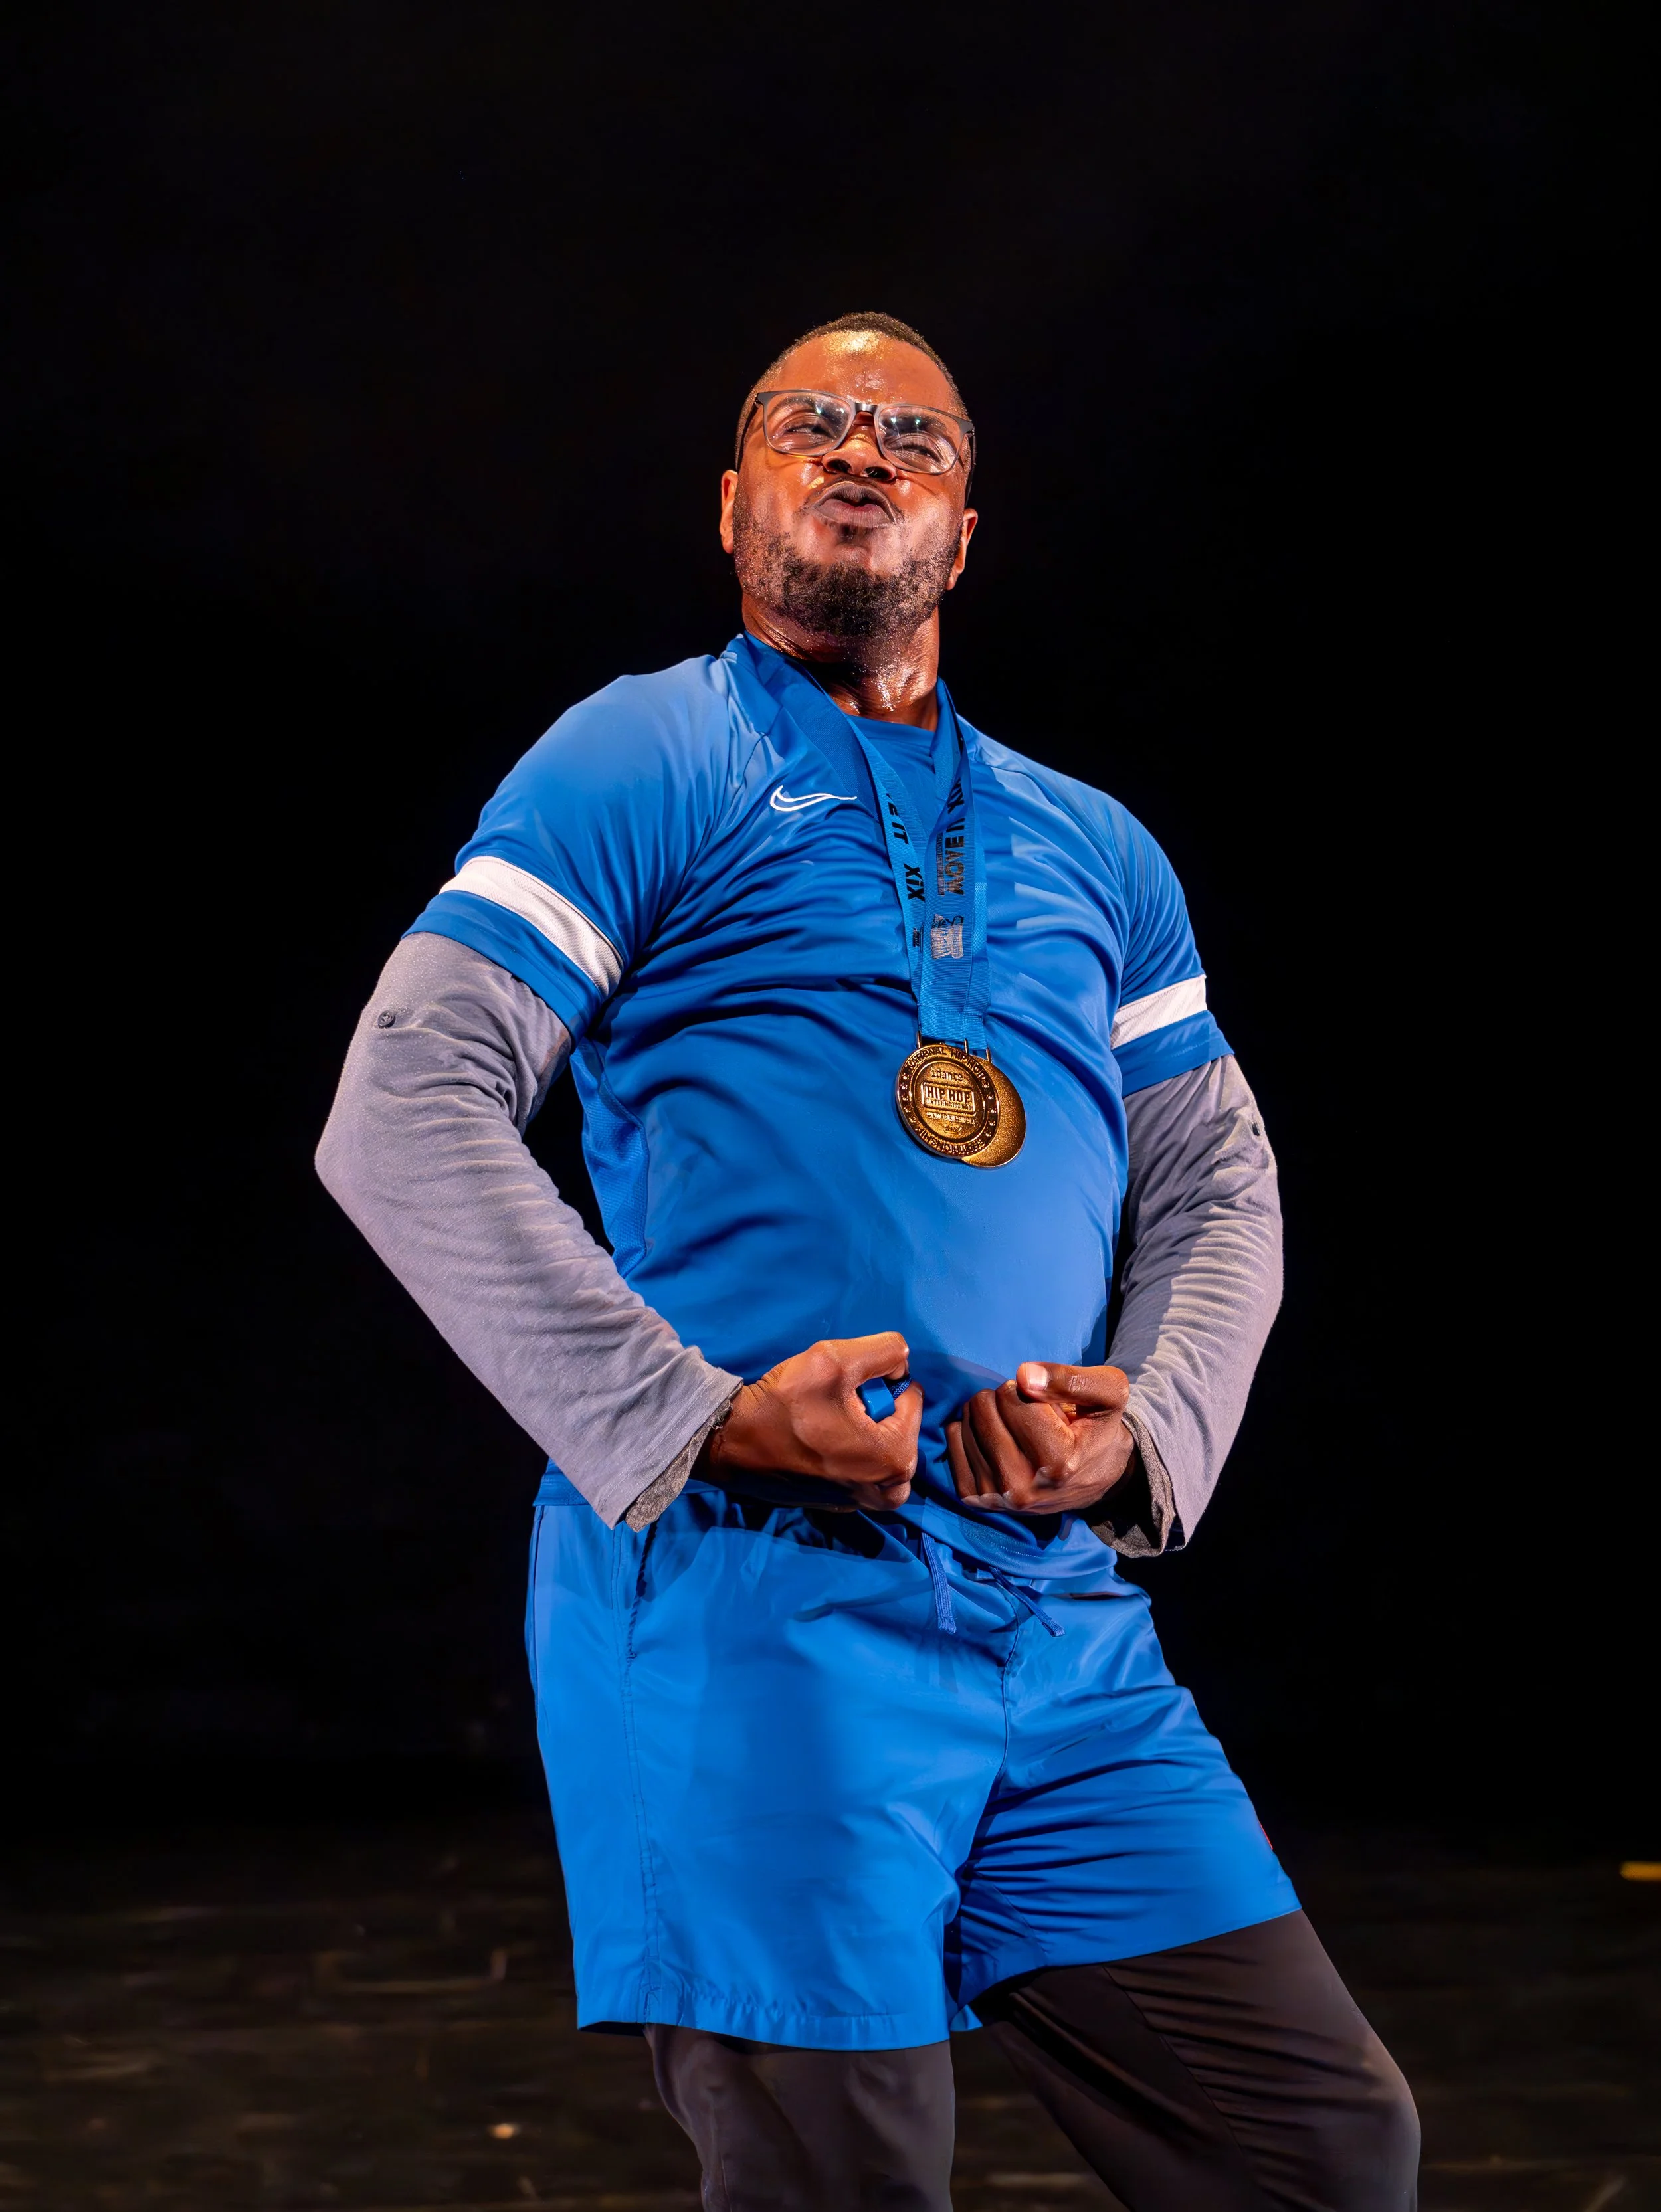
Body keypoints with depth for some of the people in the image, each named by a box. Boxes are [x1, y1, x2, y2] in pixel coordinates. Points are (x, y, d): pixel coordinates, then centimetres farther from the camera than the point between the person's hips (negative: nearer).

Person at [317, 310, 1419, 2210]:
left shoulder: (1092, 849, 22)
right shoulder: (644, 761, 4)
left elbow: (1219, 1180, 21)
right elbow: (403, 1120, -5)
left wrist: (1149, 1430, -1)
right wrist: (693, 1414, -15)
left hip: (1064, 1613, 6)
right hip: (752, 1595, -5)